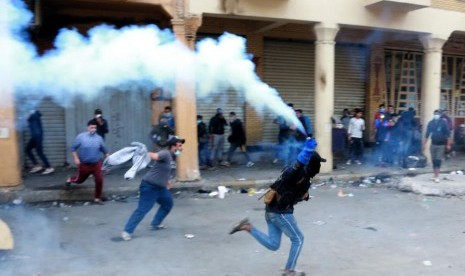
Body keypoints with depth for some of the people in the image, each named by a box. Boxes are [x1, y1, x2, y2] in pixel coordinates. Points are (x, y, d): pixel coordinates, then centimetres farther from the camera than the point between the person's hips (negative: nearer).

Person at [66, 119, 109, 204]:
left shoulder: (99, 138, -3)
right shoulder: (81, 136, -10)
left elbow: (104, 150, 8)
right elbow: (73, 148, -3)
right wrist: (76, 158, -11)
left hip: (96, 164, 1)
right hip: (84, 164, -1)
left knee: (99, 181, -9)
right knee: (80, 180, 20)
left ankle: (97, 198, 10)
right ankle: (70, 180, 56)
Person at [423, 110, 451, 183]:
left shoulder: (443, 123, -7)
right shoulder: (430, 123, 2)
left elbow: (448, 134, -7)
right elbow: (427, 134, 7)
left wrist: (448, 144, -10)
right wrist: (424, 144, 5)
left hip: (441, 145, -4)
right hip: (433, 144, 4)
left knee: (438, 161, -8)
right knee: (434, 161, 7)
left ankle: (437, 177, -7)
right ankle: (435, 176, 16)